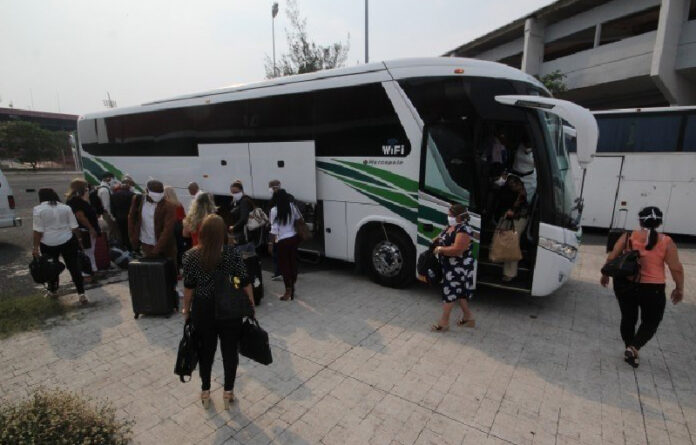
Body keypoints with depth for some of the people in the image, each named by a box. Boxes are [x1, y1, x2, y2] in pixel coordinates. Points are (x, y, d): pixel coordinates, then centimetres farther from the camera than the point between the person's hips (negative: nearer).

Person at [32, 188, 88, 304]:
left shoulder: (38, 209, -5)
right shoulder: (66, 207, 3)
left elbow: (38, 230, -9)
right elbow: (74, 227, 2)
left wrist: (36, 247, -4)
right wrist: (79, 240, 11)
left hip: (48, 243, -1)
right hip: (68, 241, 1)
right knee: (74, 267, 0)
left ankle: (53, 290, 32)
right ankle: (81, 293, -6)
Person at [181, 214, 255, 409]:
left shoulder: (191, 256, -10)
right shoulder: (232, 253, -14)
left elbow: (188, 287, -4)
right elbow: (245, 283, -9)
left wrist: (186, 309, 12)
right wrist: (251, 305, 4)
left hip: (203, 309, 2)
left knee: (205, 350, 18)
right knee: (230, 350, 13)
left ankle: (205, 392, 34)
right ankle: (228, 392, 27)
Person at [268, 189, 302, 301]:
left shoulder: (274, 210, -13)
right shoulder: (292, 207, 0)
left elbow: (274, 229, -15)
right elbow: (299, 218, 12)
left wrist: (271, 243, -10)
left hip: (283, 241, -5)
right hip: (293, 238, 5)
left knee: (284, 264, 4)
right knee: (293, 262, 15)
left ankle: (288, 290, 5)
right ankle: (292, 286, 27)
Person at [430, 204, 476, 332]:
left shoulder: (464, 231, -23)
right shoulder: (450, 226, 6)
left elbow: (456, 250, -29)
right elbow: (442, 238, 22)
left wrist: (439, 249, -19)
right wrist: (436, 240, 1)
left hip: (459, 268, -9)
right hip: (450, 266, 9)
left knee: (450, 292, -1)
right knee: (459, 292, 19)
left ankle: (444, 322, 10)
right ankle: (468, 317, 34)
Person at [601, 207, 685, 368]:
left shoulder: (628, 237, -4)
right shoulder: (666, 242, -7)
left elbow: (611, 258, -2)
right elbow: (676, 269, -6)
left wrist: (605, 275, 12)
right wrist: (679, 289, 8)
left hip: (625, 284, 2)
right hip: (652, 289, -1)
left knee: (628, 318, 18)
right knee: (650, 322, 15)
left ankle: (629, 349, 27)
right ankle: (634, 348, -2)